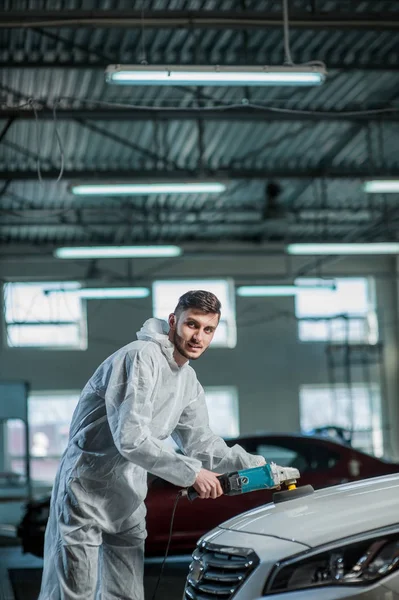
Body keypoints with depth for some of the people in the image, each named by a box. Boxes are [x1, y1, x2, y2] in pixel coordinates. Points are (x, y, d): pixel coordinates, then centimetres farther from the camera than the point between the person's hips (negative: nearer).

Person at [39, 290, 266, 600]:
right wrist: (191, 473, -22)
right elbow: (131, 438, -26)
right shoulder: (140, 358, -20)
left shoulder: (189, 382, 9)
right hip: (86, 492, -9)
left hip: (129, 502, 9)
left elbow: (201, 443, 13)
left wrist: (253, 464, -1)